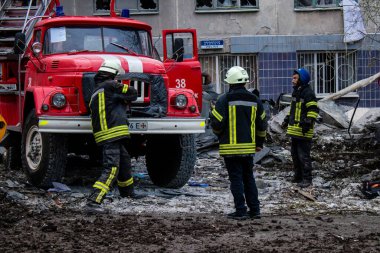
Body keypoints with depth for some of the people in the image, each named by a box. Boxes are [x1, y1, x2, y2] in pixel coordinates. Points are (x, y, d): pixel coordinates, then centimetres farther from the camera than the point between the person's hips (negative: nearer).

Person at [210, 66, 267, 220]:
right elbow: (261, 124, 13)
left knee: (236, 179, 0)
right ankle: (255, 210, 16)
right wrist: (259, 143, 24)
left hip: (231, 147, -5)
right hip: (249, 147, 5)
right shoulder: (254, 100, 6)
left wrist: (219, 133, 11)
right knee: (249, 178, 15)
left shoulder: (225, 100, -11)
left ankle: (240, 211, 0)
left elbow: (217, 123, -12)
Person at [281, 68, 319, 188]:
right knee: (295, 154, 16)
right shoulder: (296, 92, 17)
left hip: (303, 131, -10)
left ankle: (307, 178, 0)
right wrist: (287, 119, 26)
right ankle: (298, 176, 27)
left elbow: (313, 110, -18)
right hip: (294, 130, 10)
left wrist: (308, 122, -24)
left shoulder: (308, 93, -13)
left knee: (304, 155, -6)